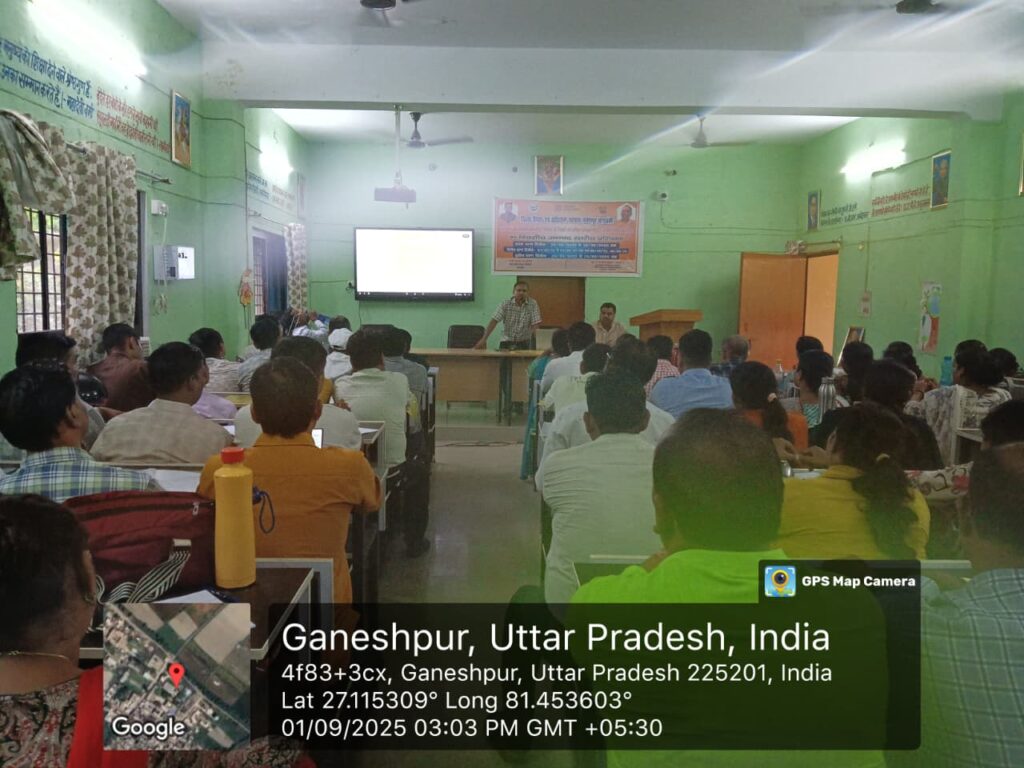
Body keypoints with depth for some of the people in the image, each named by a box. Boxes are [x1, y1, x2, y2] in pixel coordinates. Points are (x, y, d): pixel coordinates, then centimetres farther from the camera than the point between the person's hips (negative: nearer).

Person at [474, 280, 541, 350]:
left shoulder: (533, 304, -6)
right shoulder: (505, 304, -5)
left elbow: (536, 324, -5)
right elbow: (494, 321, -11)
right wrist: (483, 339, -18)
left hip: (524, 342, -1)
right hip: (507, 342, 1)